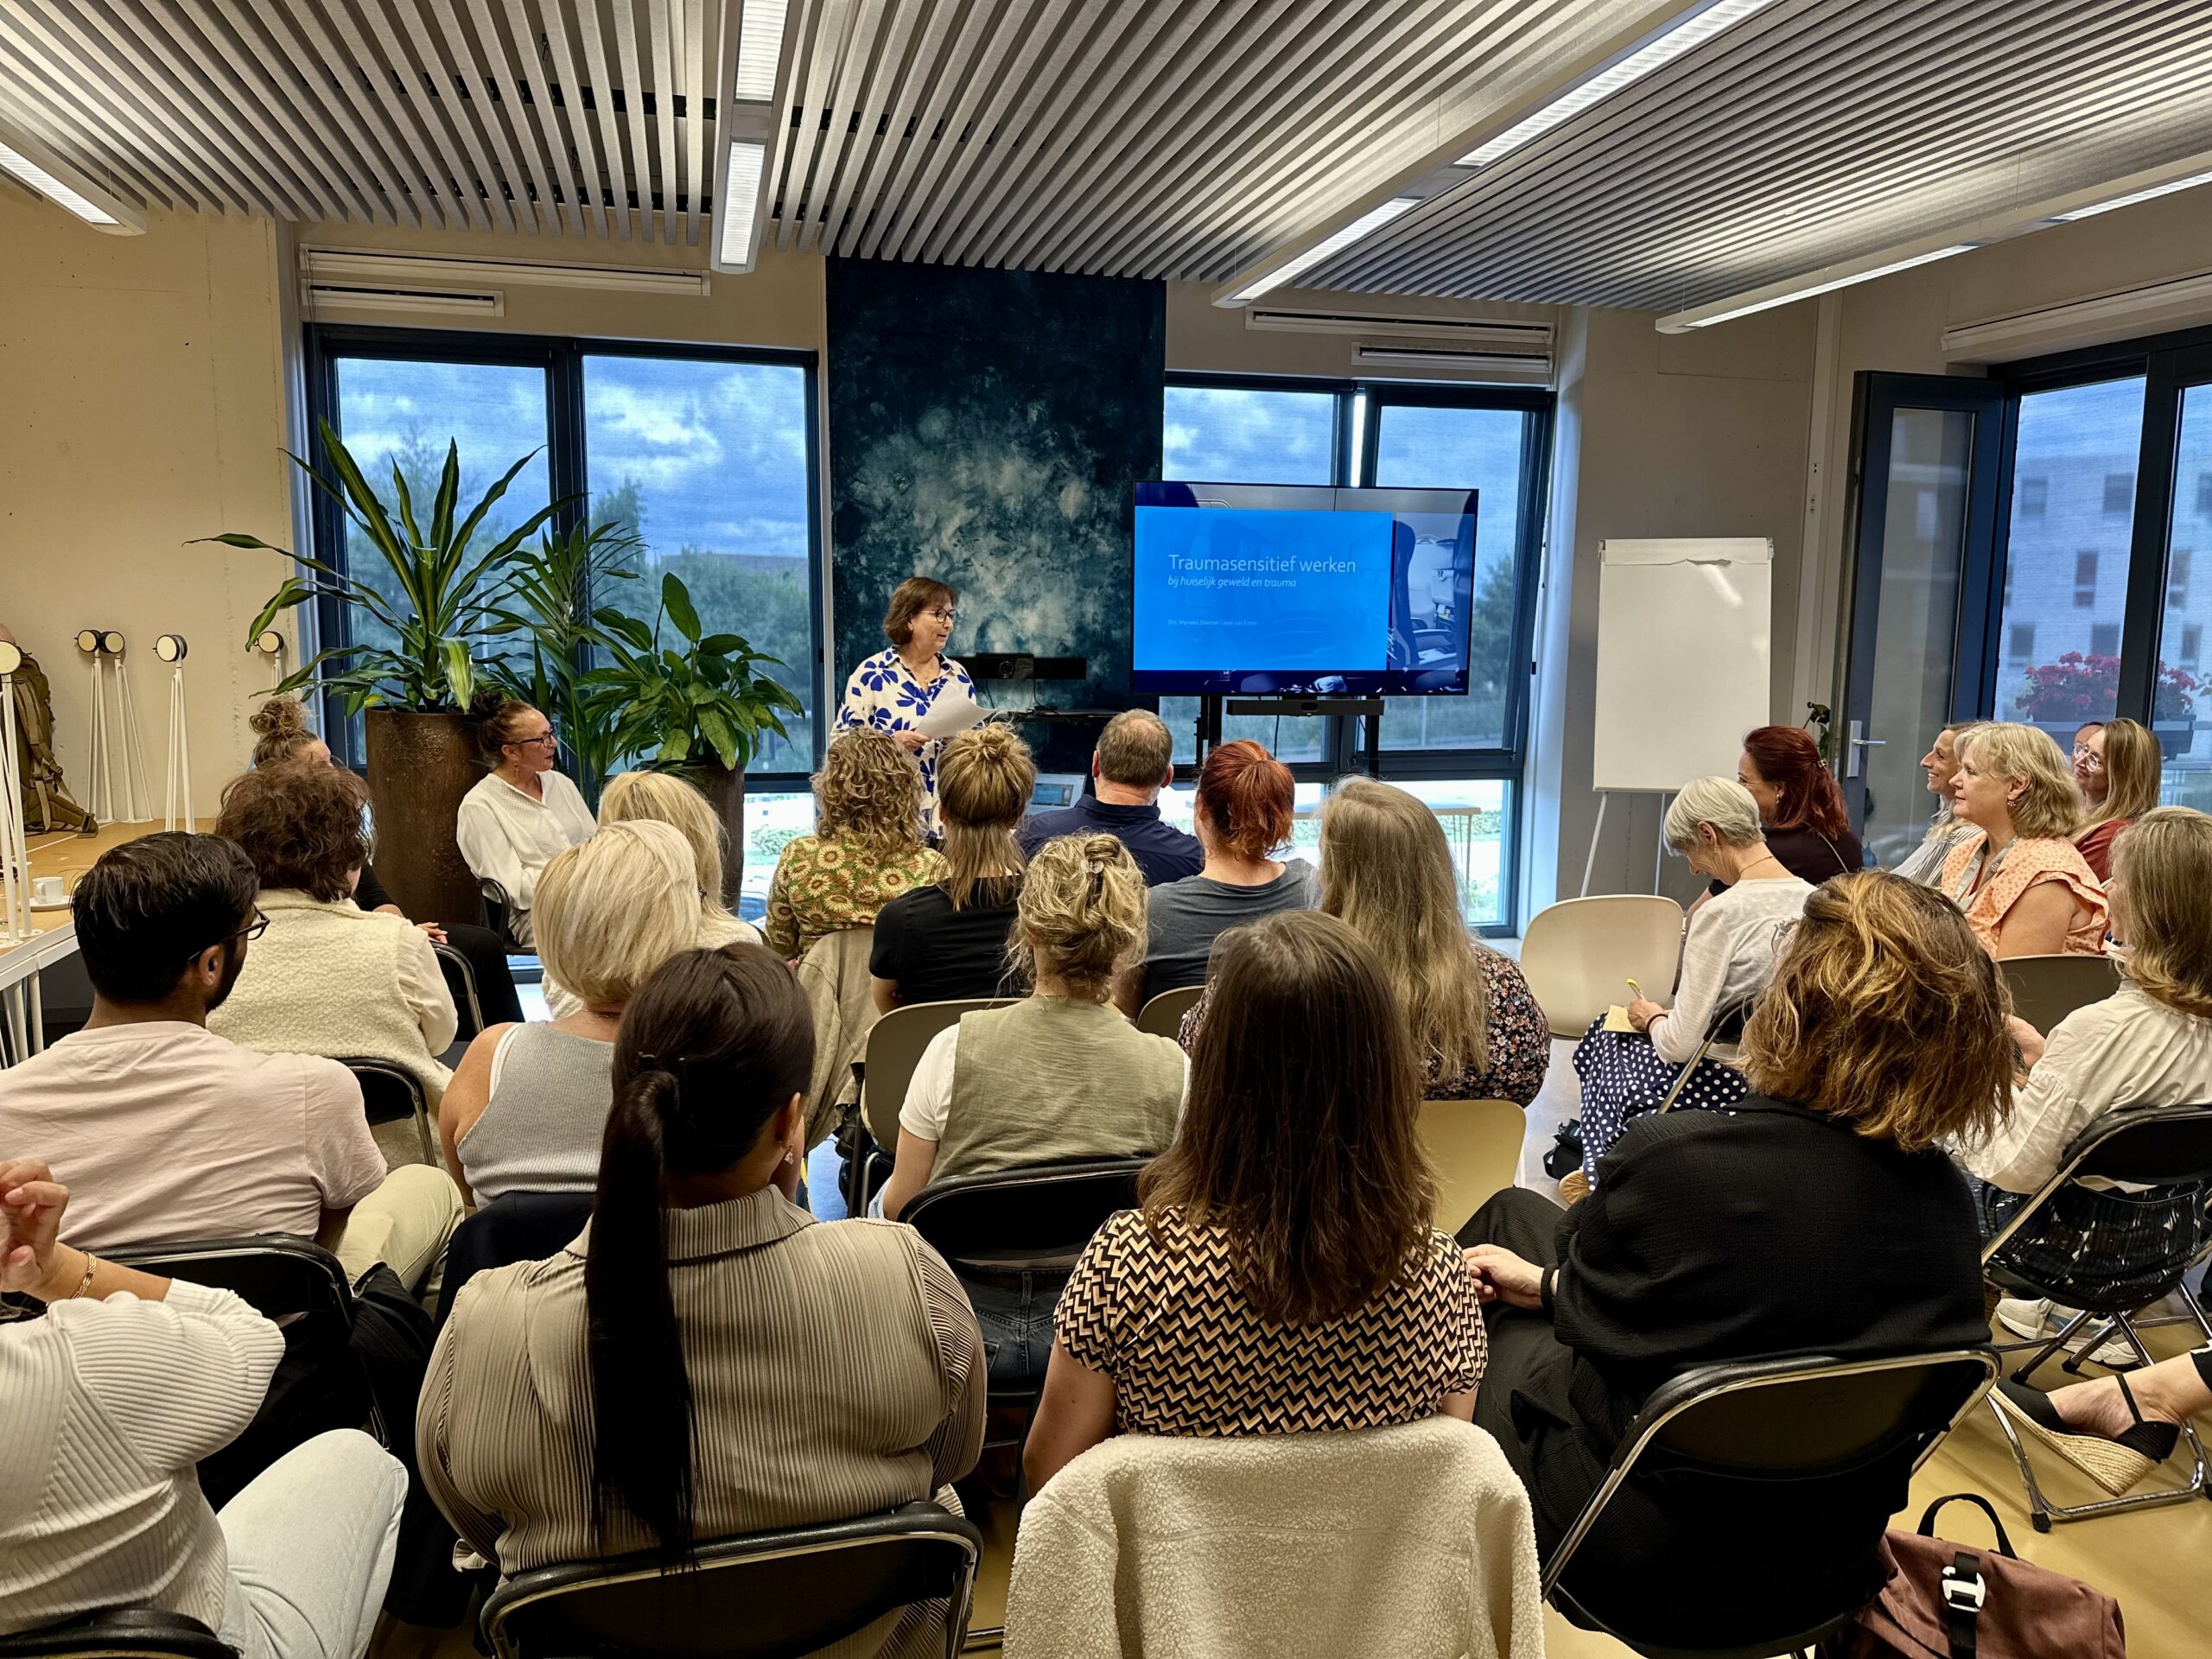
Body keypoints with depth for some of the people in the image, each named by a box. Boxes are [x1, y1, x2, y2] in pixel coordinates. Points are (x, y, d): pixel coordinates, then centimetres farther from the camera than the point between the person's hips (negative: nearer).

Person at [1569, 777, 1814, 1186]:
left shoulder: (1721, 913, -23)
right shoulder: (1814, 900, -2)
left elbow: (1679, 1045, -22)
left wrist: (1652, 1017, 1)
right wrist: (1669, 1016, 16)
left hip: (1725, 1090, -7)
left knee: (1606, 1036, 21)